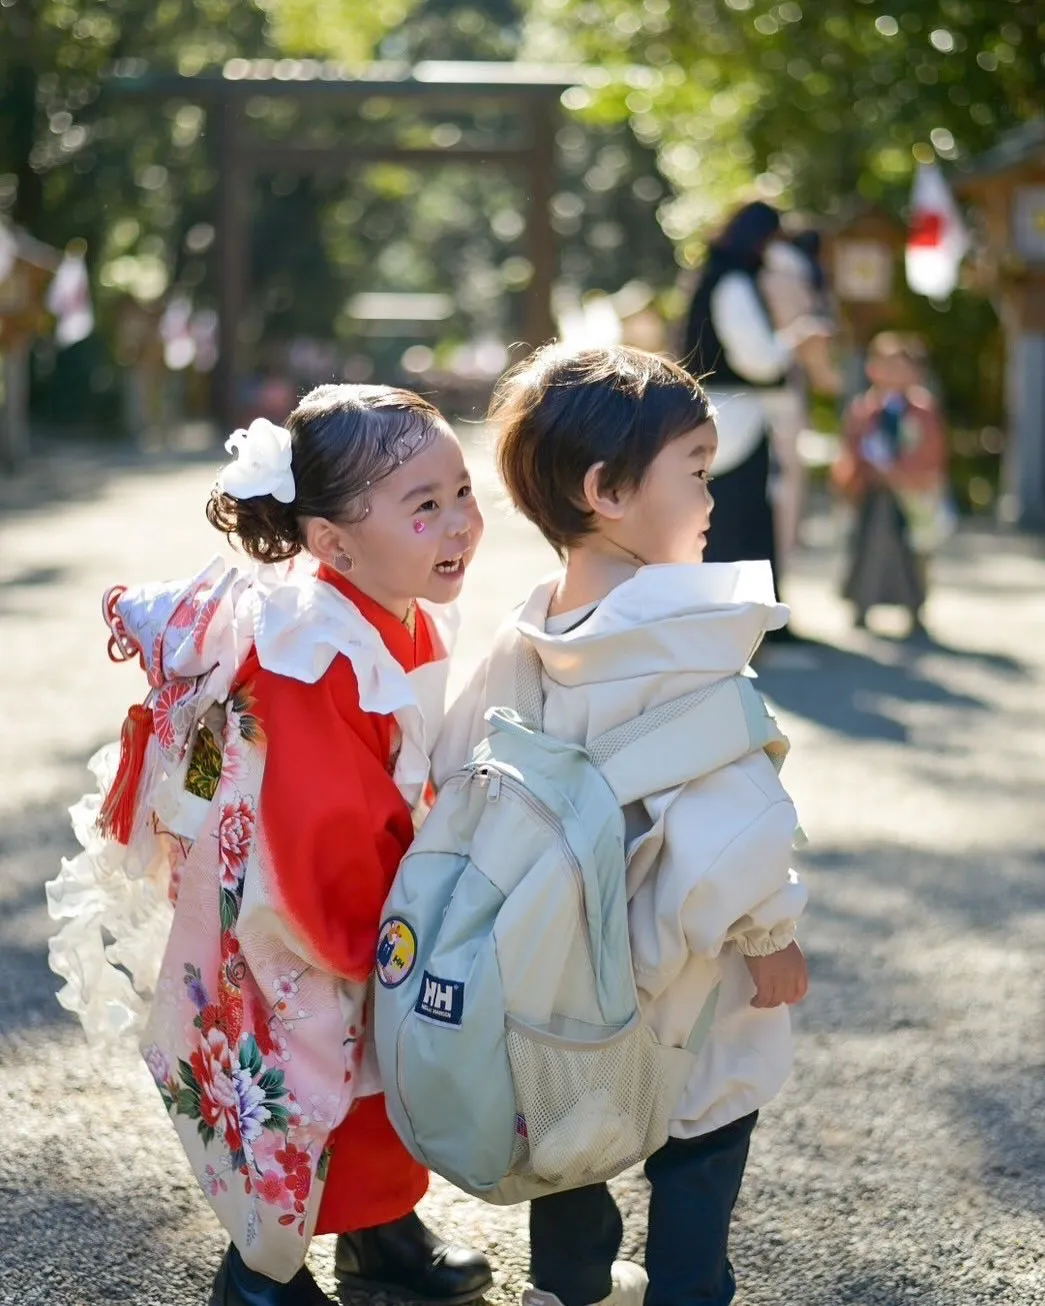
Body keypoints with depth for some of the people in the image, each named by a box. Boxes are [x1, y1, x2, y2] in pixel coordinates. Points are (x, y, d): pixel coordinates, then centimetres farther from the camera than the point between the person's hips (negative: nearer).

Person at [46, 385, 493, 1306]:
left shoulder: (409, 624, -6)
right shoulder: (310, 664, -33)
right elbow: (321, 845, -28)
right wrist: (385, 944, -17)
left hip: (373, 927, 8)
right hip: (288, 945, -8)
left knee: (386, 1074, 23)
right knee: (294, 1090, 8)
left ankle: (381, 1229, 46)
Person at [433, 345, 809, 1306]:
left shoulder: (527, 638, -4)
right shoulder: (689, 644, -26)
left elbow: (452, 769, 4)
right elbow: (732, 819, -30)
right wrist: (769, 933, -16)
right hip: (681, 972, -7)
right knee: (701, 1143, 13)